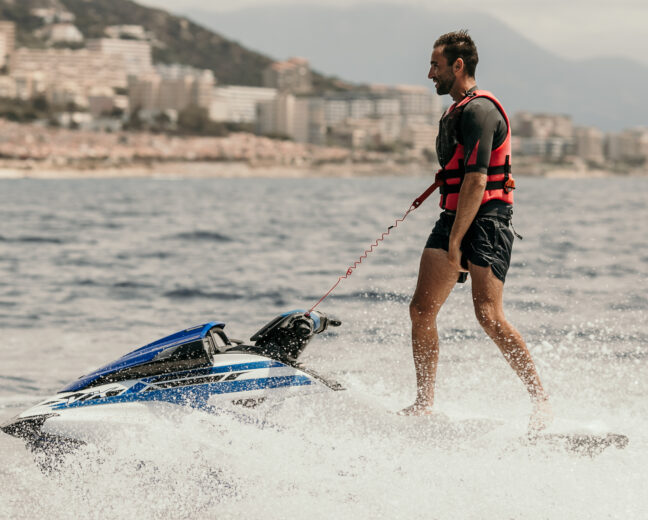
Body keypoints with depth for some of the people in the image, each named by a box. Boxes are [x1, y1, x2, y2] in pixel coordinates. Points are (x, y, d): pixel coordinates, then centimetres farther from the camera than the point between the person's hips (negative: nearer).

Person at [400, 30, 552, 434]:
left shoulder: (479, 110, -14)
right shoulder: (457, 112, 19)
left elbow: (477, 181, -21)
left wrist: (455, 242, -23)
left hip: (486, 222, -10)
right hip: (455, 219, 10)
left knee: (489, 316, -18)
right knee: (422, 309, 1)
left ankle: (542, 401, -11)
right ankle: (425, 403, 8)